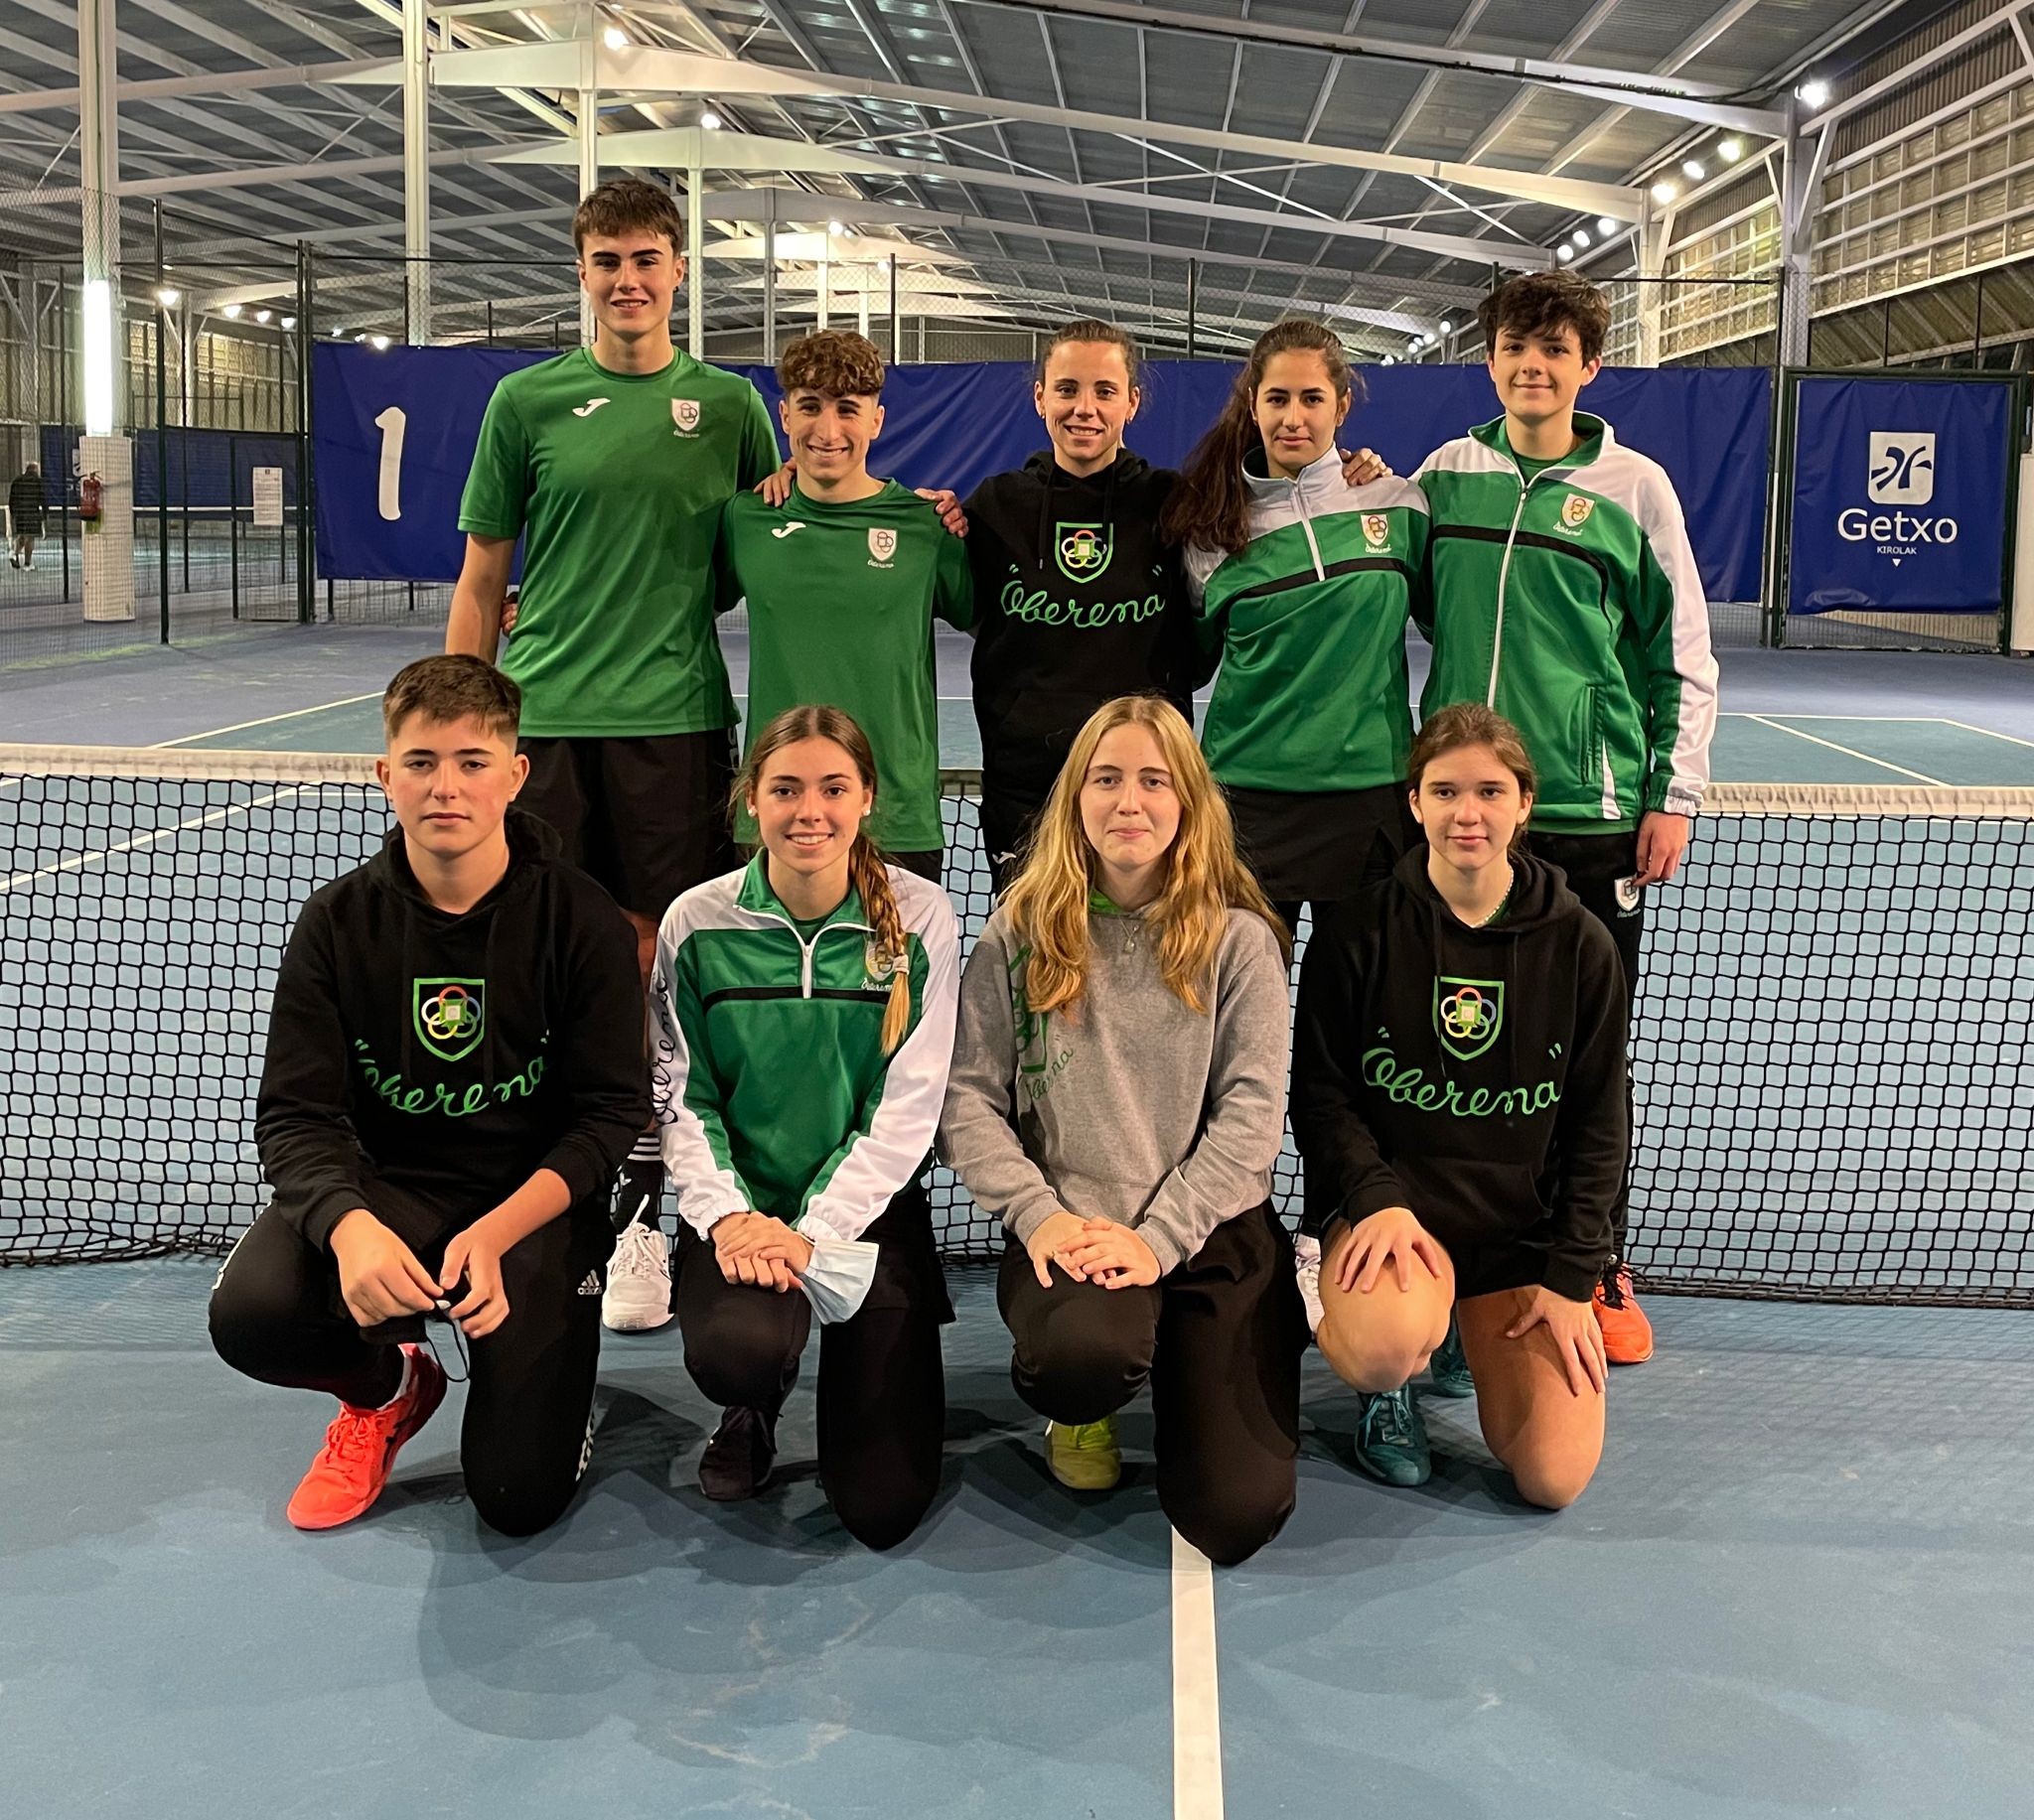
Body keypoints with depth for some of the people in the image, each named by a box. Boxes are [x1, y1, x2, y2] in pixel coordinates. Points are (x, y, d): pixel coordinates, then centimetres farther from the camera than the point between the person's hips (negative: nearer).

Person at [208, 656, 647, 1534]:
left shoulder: (579, 919, -9)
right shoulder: (337, 921, -3)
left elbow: (611, 1111, -9)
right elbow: (296, 1114, -8)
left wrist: (496, 1233, -24)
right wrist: (348, 1226, -30)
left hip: (536, 1198, -2)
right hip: (386, 1186, 2)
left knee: (520, 1495, -14)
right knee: (249, 1312, -30)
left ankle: (539, 1360, 23)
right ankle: (390, 1385, 8)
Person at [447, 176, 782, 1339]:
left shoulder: (727, 405, 7)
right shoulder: (527, 402, 7)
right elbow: (483, 580, 9)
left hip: (675, 726, 0)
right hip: (542, 720, 0)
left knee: (659, 970, 3)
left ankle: (645, 1224, 13)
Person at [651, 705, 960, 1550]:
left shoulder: (919, 917, -6)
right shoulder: (698, 922, -3)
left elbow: (909, 1107, -7)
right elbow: (681, 1097, 0)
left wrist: (811, 1233, -15)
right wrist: (726, 1216, -16)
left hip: (867, 1207, 0)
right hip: (740, 1205, 1)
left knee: (885, 1505, -8)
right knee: (737, 1349, -34)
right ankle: (757, 1403, 8)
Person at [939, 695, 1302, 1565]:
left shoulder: (1238, 938, 2)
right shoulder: (1021, 932, 5)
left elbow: (1252, 1114, -4)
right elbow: (967, 1098, 1)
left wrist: (1157, 1239, -16)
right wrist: (1038, 1214, -15)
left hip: (1212, 1229, 0)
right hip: (1067, 1226, 0)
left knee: (1238, 1516, -12)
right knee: (1081, 1356, -37)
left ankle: (1182, 1371, 23)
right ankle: (1086, 1410, 6)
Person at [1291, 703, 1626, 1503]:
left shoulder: (1579, 946, 0)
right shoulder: (1358, 933, -5)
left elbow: (1598, 1127, 3)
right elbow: (1319, 1093, -2)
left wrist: (1571, 1275, -3)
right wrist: (1376, 1199, -19)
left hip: (1523, 1229, 3)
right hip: (1385, 1205, -2)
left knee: (1554, 1480, -8)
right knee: (1387, 1347, -37)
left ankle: (1477, 1337, 24)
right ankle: (1390, 1387, 5)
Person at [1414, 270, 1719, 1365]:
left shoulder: (1634, 486, 0)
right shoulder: (1445, 474, 6)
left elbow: (1684, 655, 3)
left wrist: (1676, 794, -2)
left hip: (1592, 812, -2)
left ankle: (1600, 1268, 20)